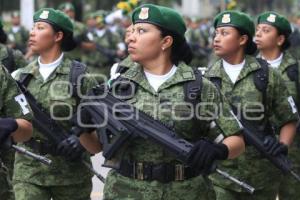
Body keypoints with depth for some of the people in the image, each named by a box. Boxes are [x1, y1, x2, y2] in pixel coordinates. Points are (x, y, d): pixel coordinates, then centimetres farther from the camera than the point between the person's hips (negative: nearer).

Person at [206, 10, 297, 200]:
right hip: (219, 174, 0)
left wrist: (283, 145, -13)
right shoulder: (207, 78, 3)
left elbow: (289, 120, 4)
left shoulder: (267, 75, -1)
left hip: (261, 175, 0)